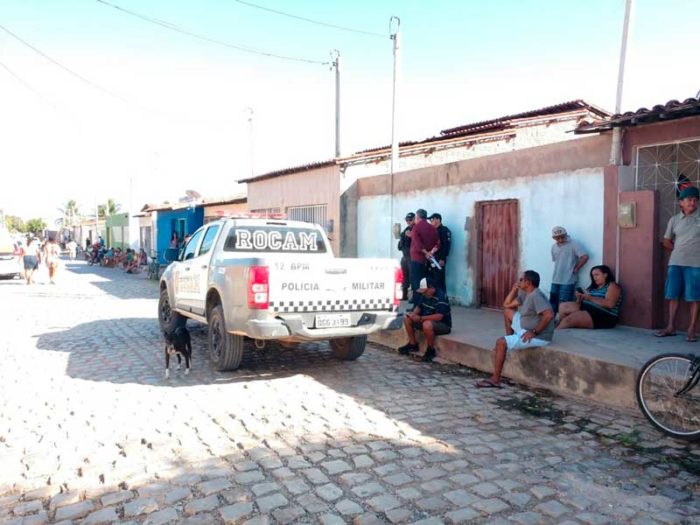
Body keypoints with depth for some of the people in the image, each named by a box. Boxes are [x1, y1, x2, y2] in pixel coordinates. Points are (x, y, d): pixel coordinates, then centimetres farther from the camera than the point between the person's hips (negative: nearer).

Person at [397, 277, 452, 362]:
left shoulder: (441, 297, -26)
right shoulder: (425, 295, 1)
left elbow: (438, 316, -34)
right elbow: (418, 307, 13)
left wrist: (420, 318, -33)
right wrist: (413, 314, -11)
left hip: (443, 324, -9)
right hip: (427, 320, 9)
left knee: (427, 324, -40)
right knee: (407, 319, 2)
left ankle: (431, 350, -18)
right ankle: (413, 344, 12)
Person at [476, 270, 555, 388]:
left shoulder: (536, 296, -20)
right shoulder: (525, 294, 10)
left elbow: (549, 315, -33)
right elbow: (506, 304, 17)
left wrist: (534, 332, -27)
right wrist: (514, 289, 5)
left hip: (538, 336, -10)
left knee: (501, 342, -19)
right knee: (507, 311, 17)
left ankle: (495, 380, -13)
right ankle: (510, 339, 21)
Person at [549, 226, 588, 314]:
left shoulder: (573, 244, -10)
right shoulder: (554, 247, 11)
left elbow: (585, 257, -17)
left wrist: (575, 269, -9)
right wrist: (559, 271, 9)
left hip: (568, 281, -6)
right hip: (555, 280, 6)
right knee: (552, 303, 9)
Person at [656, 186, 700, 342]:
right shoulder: (674, 219, 9)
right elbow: (666, 242, 18)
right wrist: (680, 252, 8)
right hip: (675, 263, 3)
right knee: (673, 295, 4)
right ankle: (671, 327, 10)